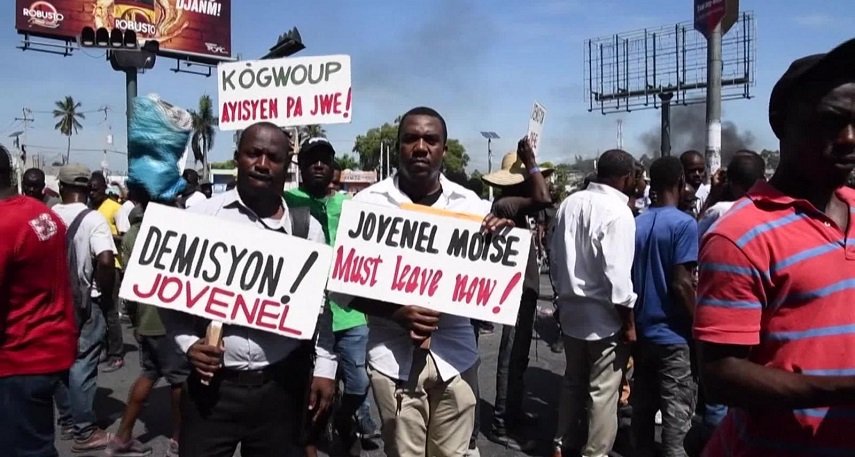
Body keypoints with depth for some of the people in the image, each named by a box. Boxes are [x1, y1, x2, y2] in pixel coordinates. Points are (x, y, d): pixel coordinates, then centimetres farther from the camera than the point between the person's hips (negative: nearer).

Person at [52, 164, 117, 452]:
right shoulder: (93, 219, -15)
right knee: (82, 366, 0)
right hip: (85, 303, -5)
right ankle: (84, 432, 8)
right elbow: (106, 261, -27)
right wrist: (106, 293, -11)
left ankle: (67, 420, 29)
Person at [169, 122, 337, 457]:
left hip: (282, 385, 1)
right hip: (212, 382, 0)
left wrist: (325, 368, 3)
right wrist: (188, 342, -9)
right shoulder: (202, 216, -1)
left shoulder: (307, 227, 2)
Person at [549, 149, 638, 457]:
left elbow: (555, 258, 9)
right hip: (604, 316, -7)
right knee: (603, 392, 6)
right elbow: (617, 273, -21)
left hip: (571, 310, 7)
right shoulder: (618, 211, -18)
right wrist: (628, 322, -11)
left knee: (573, 381, 21)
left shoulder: (570, 203, 3)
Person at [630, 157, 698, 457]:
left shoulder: (636, 224, 6)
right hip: (674, 335, -6)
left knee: (642, 407, 14)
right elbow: (681, 283, -18)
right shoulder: (684, 224, -12)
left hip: (641, 331, 6)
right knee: (676, 415, 1)